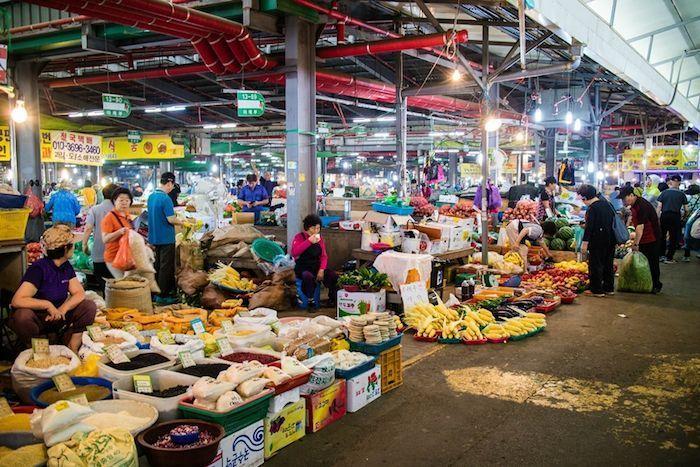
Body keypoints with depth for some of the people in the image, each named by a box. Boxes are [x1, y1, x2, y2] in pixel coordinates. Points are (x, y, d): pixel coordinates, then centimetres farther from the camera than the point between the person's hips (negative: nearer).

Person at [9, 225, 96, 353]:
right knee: (23, 316, -39)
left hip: (56, 317, 6)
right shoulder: (39, 268, -22)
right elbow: (17, 301, -31)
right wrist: (48, 304, -32)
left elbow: (79, 293, -5)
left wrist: (63, 309, -23)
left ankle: (72, 351, -9)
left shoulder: (67, 267, 1)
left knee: (89, 306, -12)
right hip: (35, 319, -6)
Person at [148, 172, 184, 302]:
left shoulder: (151, 196, 7)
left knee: (158, 265, 18)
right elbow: (171, 219, -22)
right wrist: (182, 222, -4)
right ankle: (163, 296, 4)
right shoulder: (165, 198, -20)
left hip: (154, 237, 8)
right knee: (166, 267, 0)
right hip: (166, 238, -8)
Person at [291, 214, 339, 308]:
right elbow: (294, 253, -21)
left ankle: (332, 300, 1)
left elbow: (323, 256, 9)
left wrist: (321, 270, -9)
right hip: (303, 268, -5)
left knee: (334, 275, -18)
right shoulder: (299, 237, -4)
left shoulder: (319, 238, 11)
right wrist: (309, 241, -27)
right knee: (308, 276, -38)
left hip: (316, 267, 5)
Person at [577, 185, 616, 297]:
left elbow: (589, 227, -20)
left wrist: (585, 243, -19)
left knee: (595, 265, 1)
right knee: (608, 264, 16)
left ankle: (597, 290, 4)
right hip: (611, 240, 8)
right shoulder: (607, 204, 9)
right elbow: (613, 220, 16)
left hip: (598, 241, -8)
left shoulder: (592, 209, -16)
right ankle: (609, 288, 24)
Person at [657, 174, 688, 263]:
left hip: (665, 216, 1)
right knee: (673, 237, 7)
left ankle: (661, 255, 18)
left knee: (662, 236, 15)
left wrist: (657, 218, 1)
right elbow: (686, 209, 0)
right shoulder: (682, 194, 0)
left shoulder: (664, 192, 1)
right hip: (676, 216, -1)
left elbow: (659, 206, -3)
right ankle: (669, 258, 8)